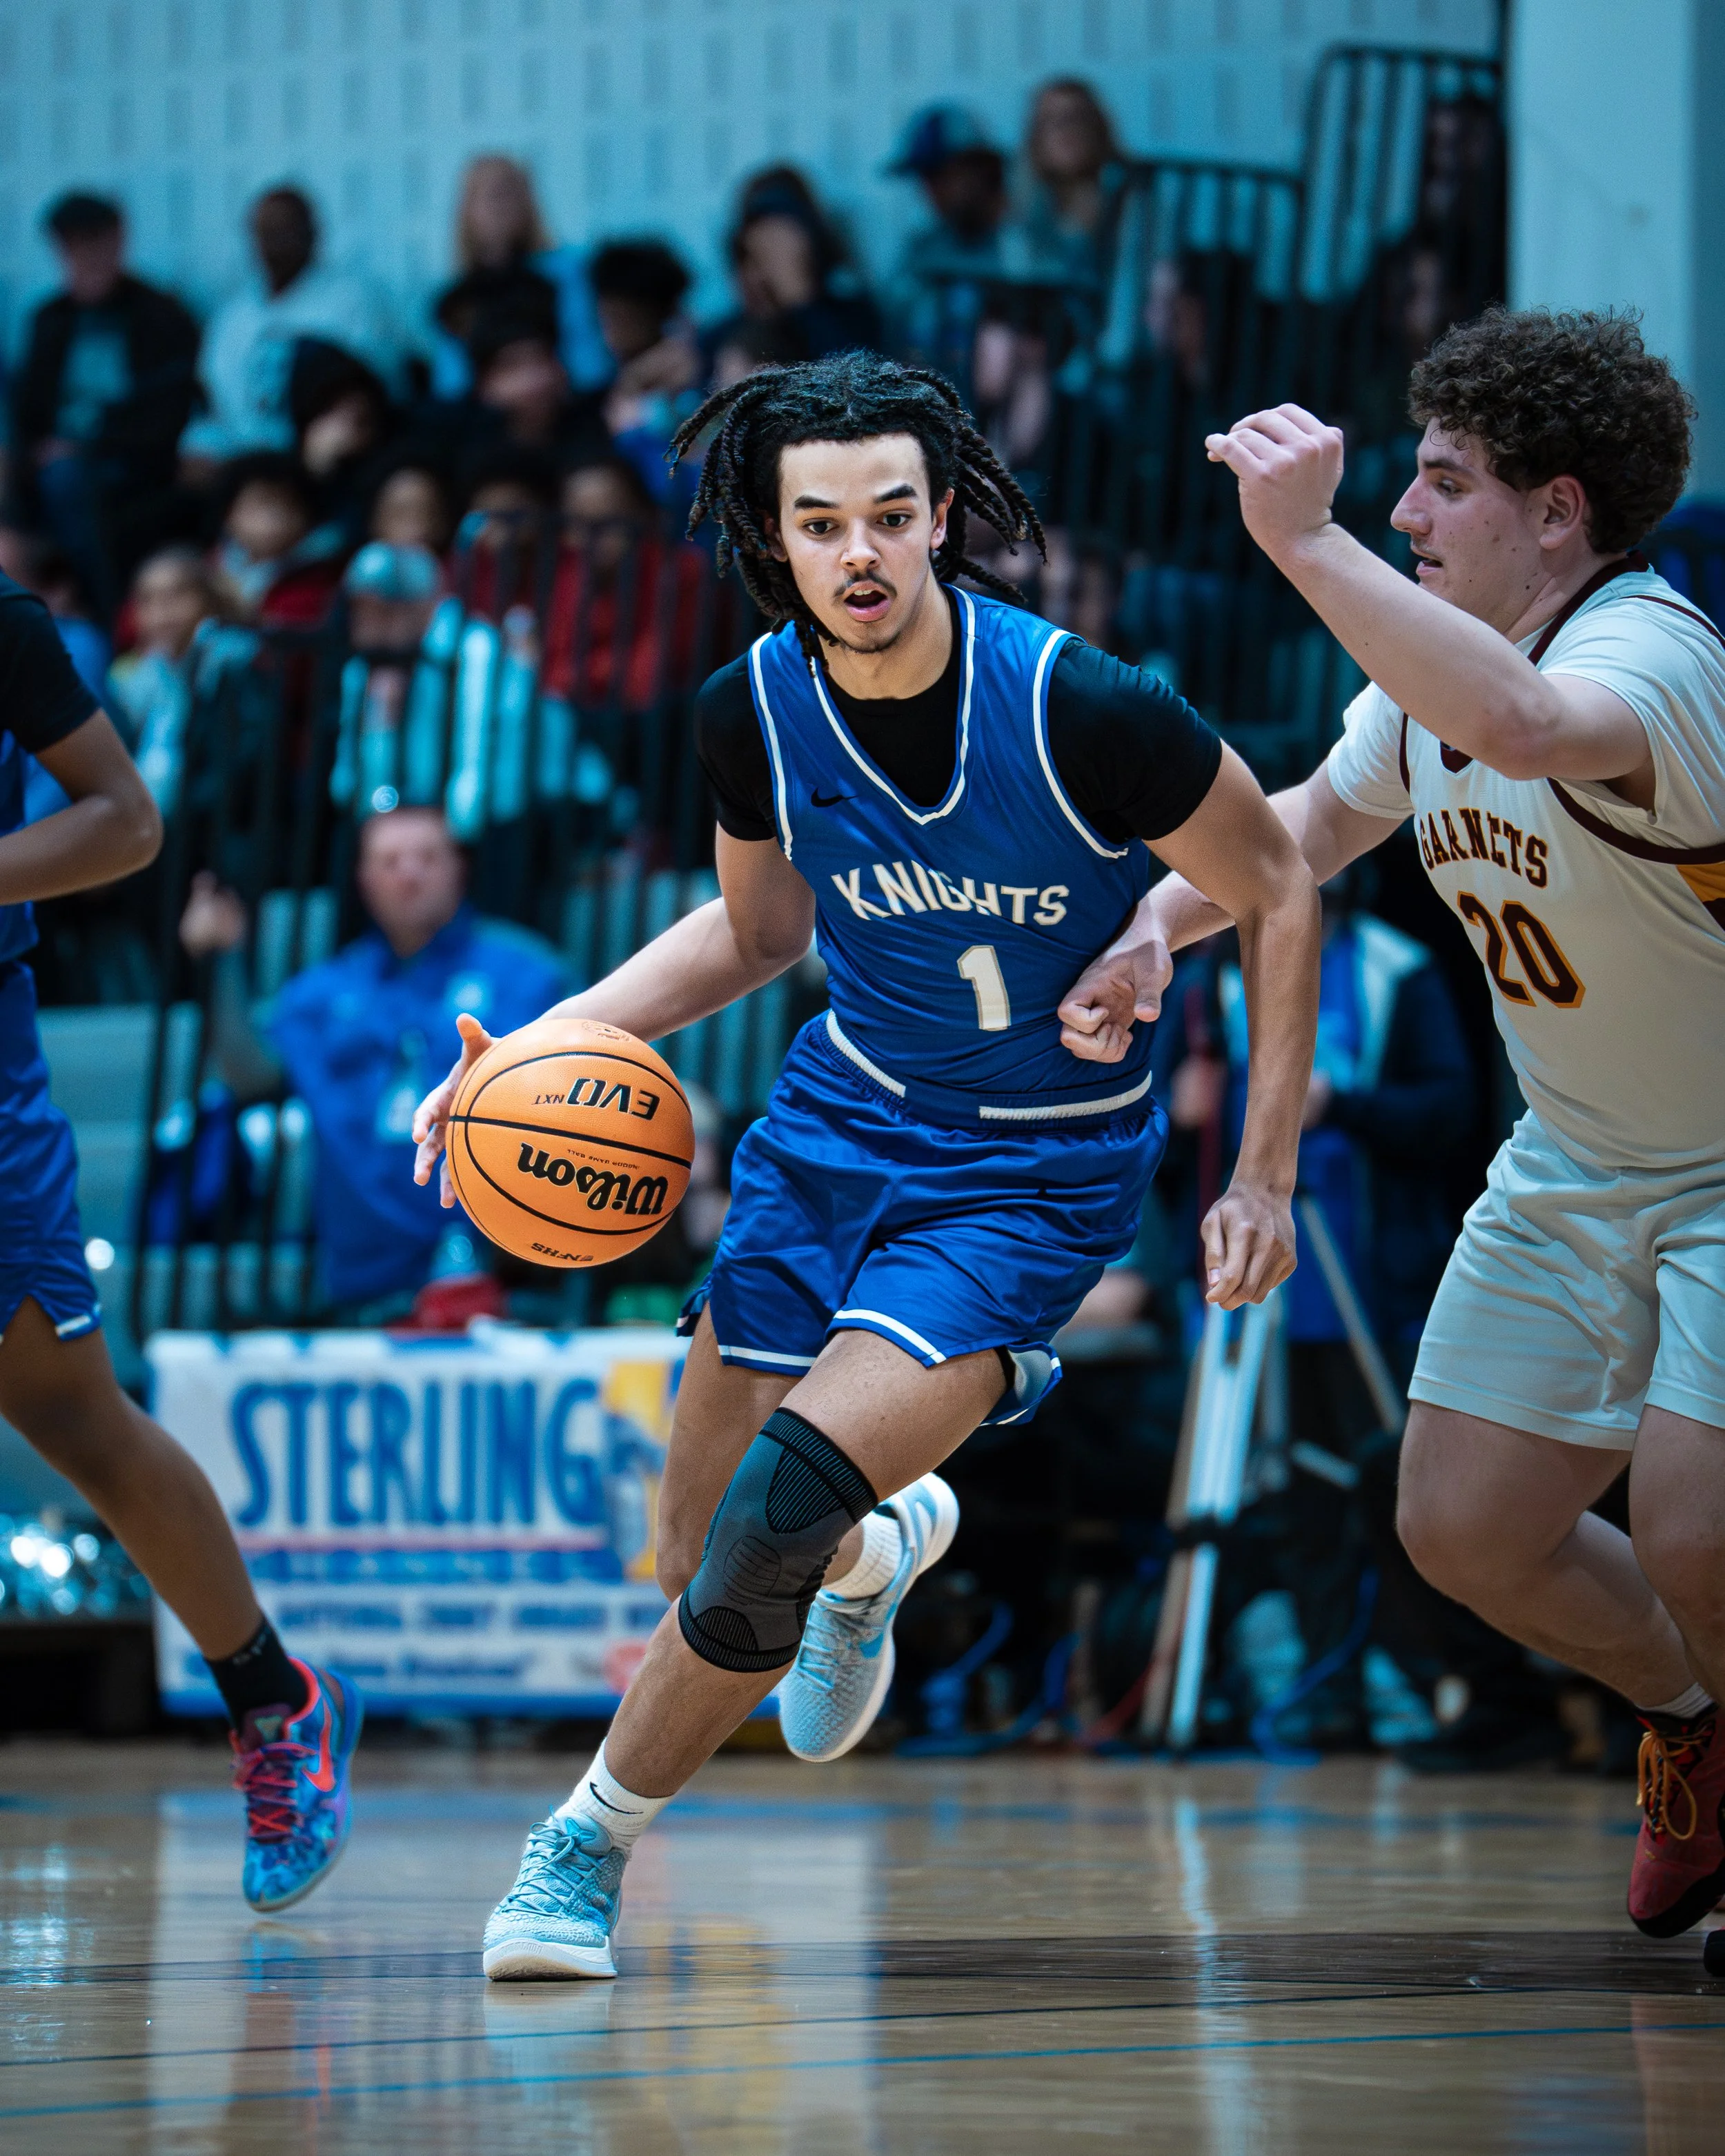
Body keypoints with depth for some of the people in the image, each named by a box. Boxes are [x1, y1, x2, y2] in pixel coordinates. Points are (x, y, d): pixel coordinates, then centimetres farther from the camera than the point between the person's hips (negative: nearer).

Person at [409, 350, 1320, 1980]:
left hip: (1040, 1170, -5)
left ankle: (590, 1841, 2)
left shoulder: (1084, 711, -24)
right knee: (699, 1566, 7)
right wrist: (554, 1038, -3)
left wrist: (1265, 1177, -8)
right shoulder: (752, 713, -10)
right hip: (842, 1113, 5)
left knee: (781, 1512, -21)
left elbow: (1278, 892, -9)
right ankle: (879, 1548, 45)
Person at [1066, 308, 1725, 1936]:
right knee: (1463, 1527, 3)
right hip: (1571, 1175, 8)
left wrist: (1303, 536, -51)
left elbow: (1516, 723, -53)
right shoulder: (1433, 656, -1)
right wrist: (1163, 922, 1)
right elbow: (1321, 818, 18)